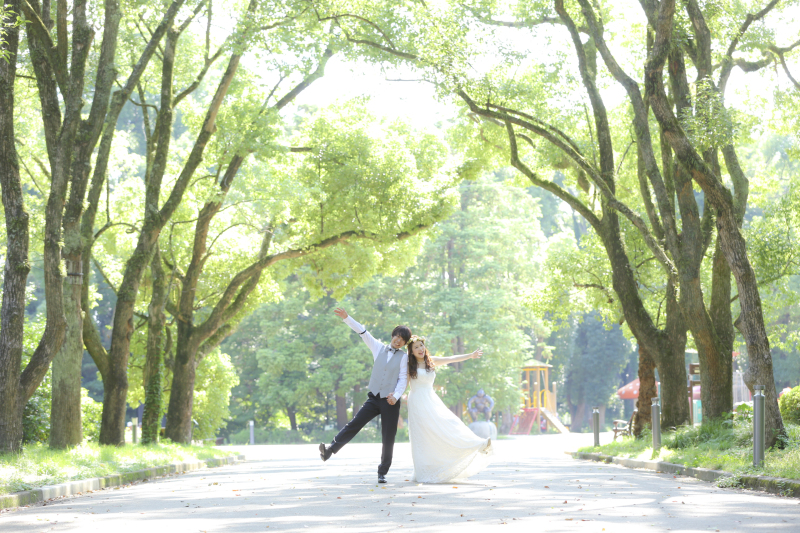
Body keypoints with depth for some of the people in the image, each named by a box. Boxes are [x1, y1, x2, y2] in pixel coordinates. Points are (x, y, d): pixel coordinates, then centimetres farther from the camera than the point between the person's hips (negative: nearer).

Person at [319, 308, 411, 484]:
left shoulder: (403, 357, 2)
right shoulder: (378, 348, 10)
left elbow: (403, 379, -3)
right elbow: (363, 333, 7)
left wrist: (396, 396, -18)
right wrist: (346, 318, 0)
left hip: (390, 401, -2)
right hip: (374, 398, 2)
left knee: (388, 438, -1)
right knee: (354, 424, -12)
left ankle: (382, 472, 8)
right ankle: (330, 449, -16)